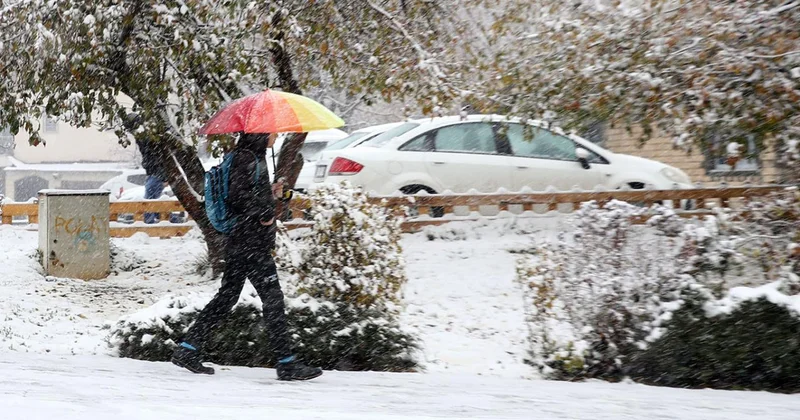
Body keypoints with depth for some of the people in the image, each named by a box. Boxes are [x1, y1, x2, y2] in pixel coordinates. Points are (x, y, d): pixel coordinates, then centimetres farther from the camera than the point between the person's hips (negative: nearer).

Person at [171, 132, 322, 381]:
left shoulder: (254, 158, 18)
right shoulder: (247, 158, -13)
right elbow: (238, 195, -23)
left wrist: (270, 194, 14)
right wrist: (265, 213, -15)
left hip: (239, 245, 10)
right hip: (251, 244, -10)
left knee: (227, 297, 11)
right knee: (273, 300, -6)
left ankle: (187, 350, 13)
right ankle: (286, 365, -2)